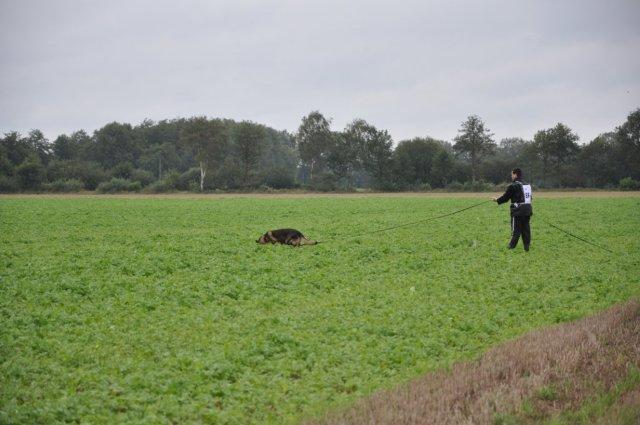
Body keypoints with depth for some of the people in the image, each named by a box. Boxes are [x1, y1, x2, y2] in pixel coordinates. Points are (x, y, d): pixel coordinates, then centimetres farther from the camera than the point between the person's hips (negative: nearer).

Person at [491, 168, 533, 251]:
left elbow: (505, 197, -6)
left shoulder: (513, 186, -11)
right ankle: (527, 247, 11)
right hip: (528, 209, 6)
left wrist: (497, 200, 12)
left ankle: (511, 247, -1)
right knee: (526, 229, 10)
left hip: (518, 211, -6)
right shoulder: (528, 185, 10)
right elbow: (531, 197, 16)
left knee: (516, 230, -3)